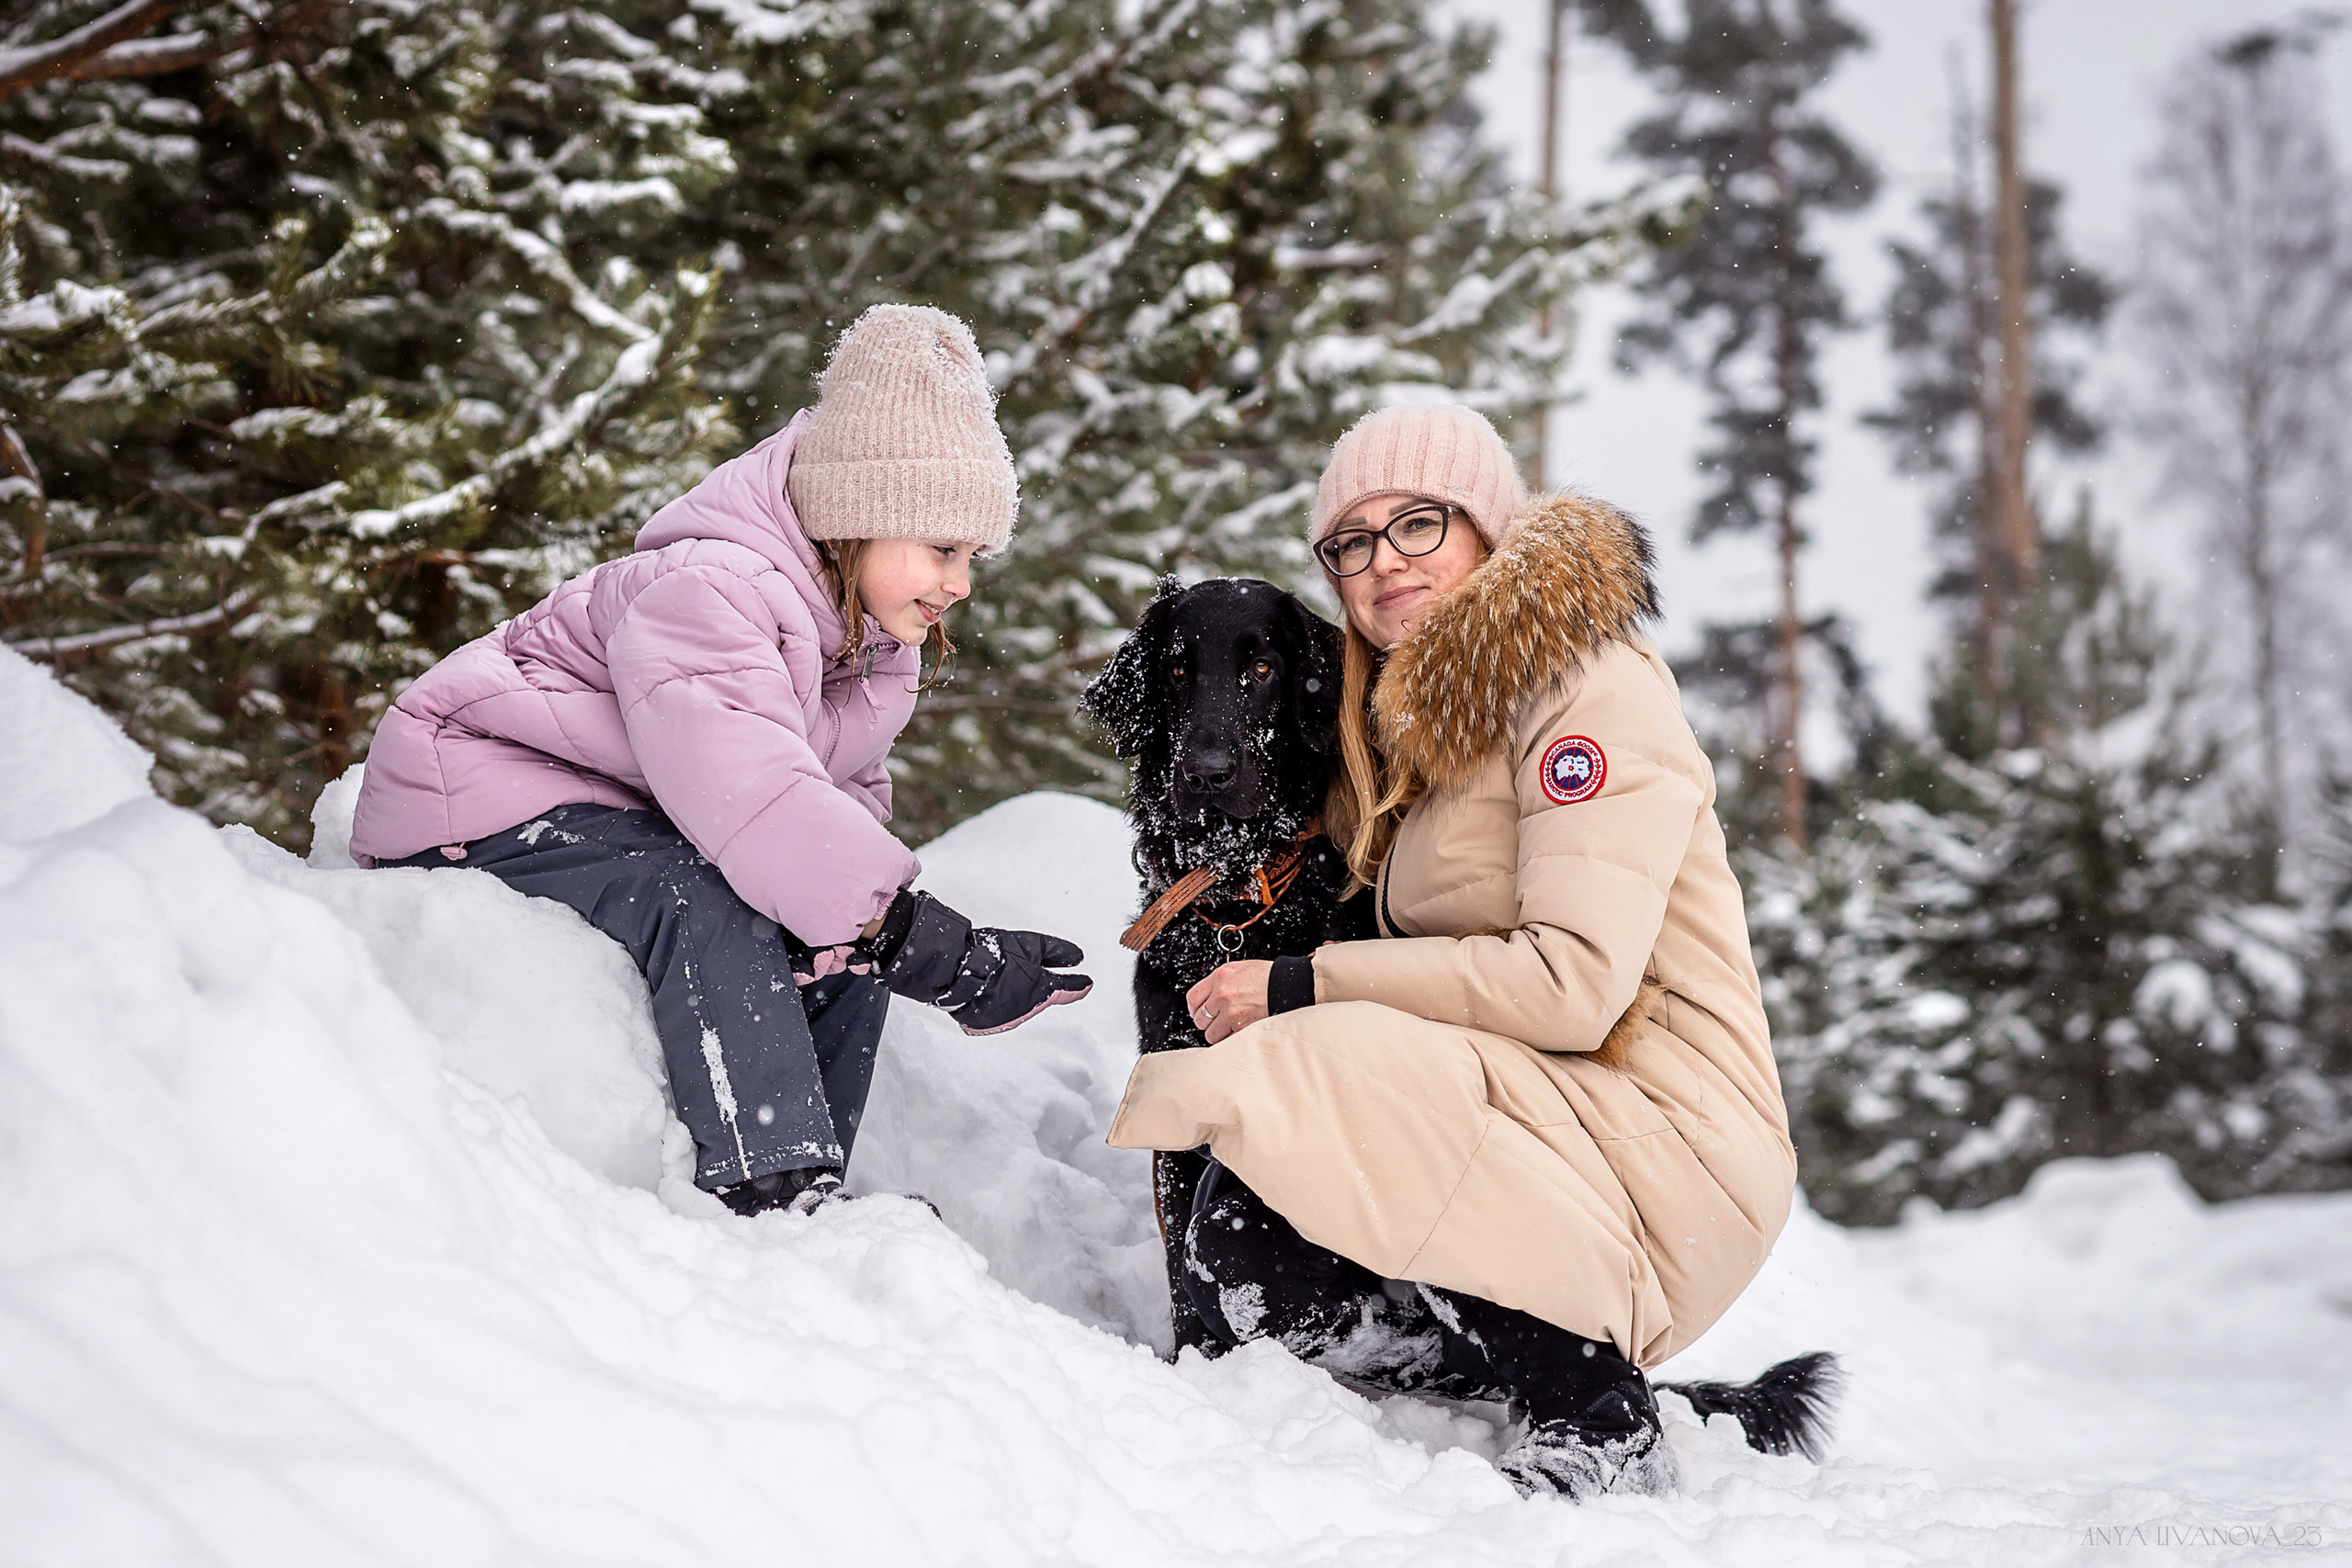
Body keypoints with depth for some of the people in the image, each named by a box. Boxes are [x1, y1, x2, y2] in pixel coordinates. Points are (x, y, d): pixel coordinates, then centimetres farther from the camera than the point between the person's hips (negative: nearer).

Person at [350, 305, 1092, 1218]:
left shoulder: (869, 642, 4)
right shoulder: (702, 592, -28)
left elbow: (845, 799, 8)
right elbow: (747, 790, -41)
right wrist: (921, 940, -46)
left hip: (612, 815, 9)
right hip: (476, 804, -9)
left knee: (852, 941, -4)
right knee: (709, 908, -33)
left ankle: (807, 1192, -3)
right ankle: (769, 1193, -34)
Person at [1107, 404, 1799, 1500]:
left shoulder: (1590, 686, -10)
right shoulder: (1410, 724, 19)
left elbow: (1573, 983, -20)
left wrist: (1304, 990, -16)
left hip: (1664, 1151, -8)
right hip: (1526, 1119, 9)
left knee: (1305, 1074, -26)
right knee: (1236, 1255, -7)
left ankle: (1591, 1420, -16)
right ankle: (1586, 1382, -1)